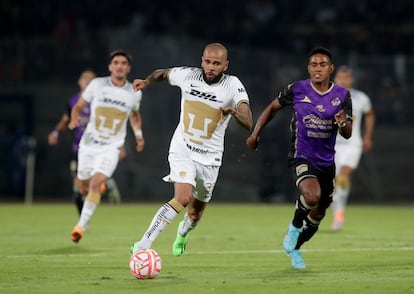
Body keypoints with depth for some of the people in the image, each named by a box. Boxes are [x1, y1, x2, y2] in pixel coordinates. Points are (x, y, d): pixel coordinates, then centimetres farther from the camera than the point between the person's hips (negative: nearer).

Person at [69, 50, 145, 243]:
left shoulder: (134, 93, 1)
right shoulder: (97, 85, -5)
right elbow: (78, 106, 3)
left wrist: (138, 134, 9)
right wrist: (75, 119, -18)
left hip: (111, 148, -1)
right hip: (89, 144, 1)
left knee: (95, 185, -21)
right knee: (84, 188, 12)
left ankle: (81, 225, -17)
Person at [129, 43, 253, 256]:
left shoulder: (233, 85, -14)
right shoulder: (187, 75, -9)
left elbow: (248, 123, -26)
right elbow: (163, 73, 14)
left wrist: (234, 112, -47)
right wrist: (147, 81, -5)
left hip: (209, 157, 1)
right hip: (182, 149, -1)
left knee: (195, 214, 15)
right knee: (183, 197, -26)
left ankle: (182, 233, 52)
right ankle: (143, 244, -25)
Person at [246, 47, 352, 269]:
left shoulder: (342, 95, -1)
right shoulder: (296, 90, -8)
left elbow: (348, 134, 0)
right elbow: (273, 107, 9)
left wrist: (343, 123, -23)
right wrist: (255, 133, 4)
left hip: (326, 162, 4)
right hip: (301, 157, -4)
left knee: (317, 217, 13)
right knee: (313, 195, -33)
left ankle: (294, 249, 39)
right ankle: (295, 226, -3)